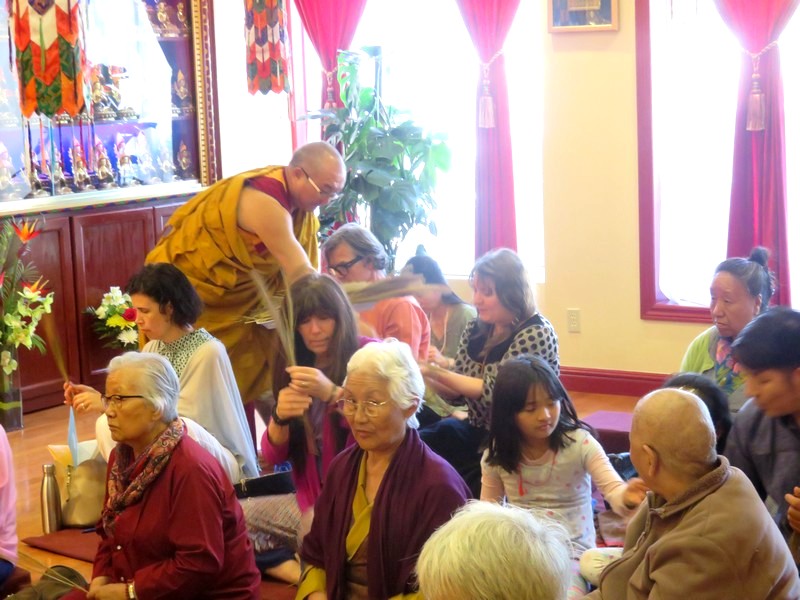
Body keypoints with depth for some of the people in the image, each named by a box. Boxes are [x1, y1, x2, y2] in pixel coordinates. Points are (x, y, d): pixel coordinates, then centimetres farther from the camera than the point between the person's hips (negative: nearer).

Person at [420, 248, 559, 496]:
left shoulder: (536, 333, -13)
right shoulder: (475, 330, 5)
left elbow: (494, 392, -20)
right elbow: (455, 393, 8)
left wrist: (437, 371, -24)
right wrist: (426, 373, -12)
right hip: (477, 432, 6)